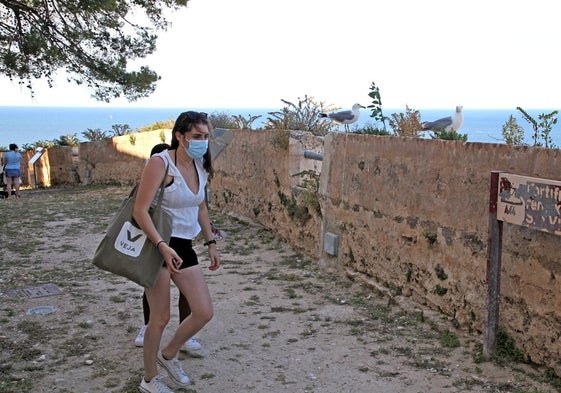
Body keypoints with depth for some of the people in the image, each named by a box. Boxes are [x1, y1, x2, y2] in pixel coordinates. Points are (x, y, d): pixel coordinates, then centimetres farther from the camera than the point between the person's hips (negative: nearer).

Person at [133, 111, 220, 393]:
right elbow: (140, 211, -20)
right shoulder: (160, 163, -16)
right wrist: (162, 246, -30)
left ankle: (168, 355, 30)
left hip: (184, 247, 7)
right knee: (161, 317, 0)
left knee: (204, 313, 3)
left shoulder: (201, 166, 6)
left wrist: (210, 243, 18)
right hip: (157, 246, -7)